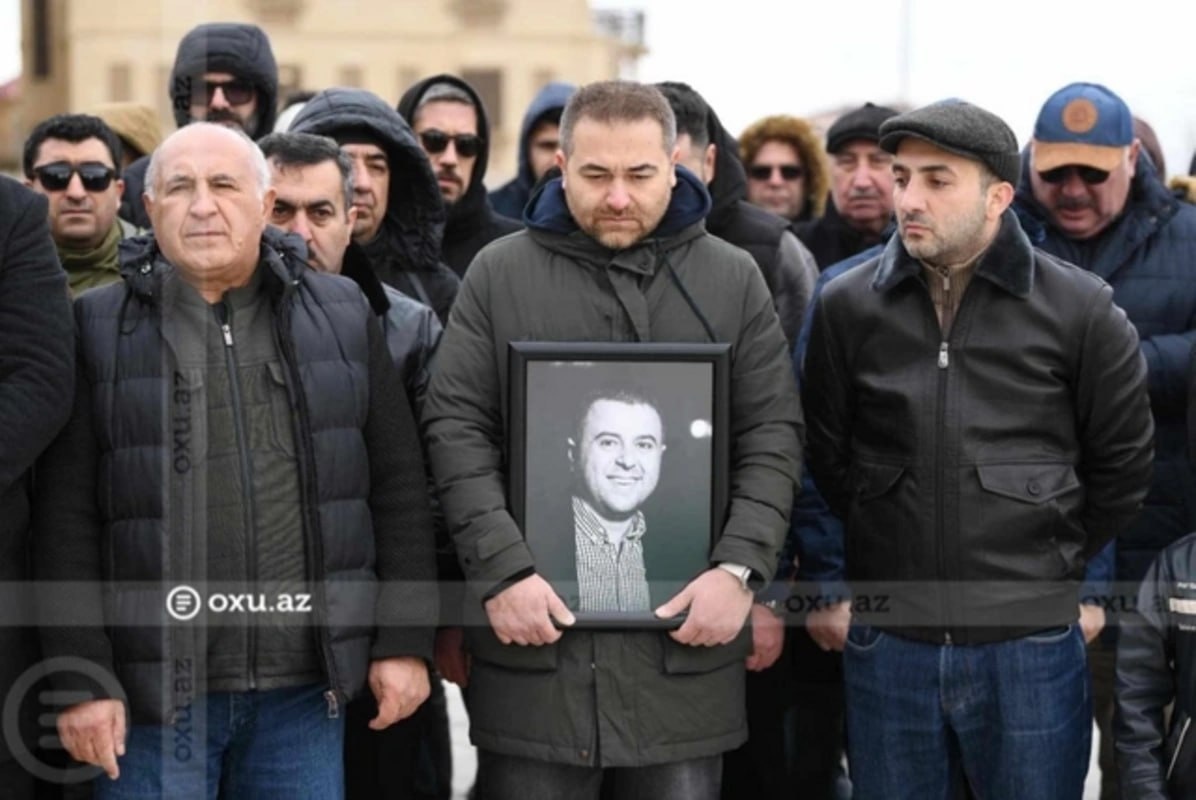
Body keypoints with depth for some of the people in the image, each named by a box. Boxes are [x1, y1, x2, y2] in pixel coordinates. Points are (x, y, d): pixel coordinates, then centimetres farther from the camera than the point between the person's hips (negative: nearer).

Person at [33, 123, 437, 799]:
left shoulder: (343, 316, 9)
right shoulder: (100, 330, 3)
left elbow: (398, 490, 9)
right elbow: (66, 520, 0)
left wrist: (405, 641, 3)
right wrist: (81, 677, -6)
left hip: (306, 685, 2)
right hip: (155, 687, -2)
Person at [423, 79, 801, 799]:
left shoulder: (734, 279, 8)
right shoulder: (499, 273, 6)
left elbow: (773, 436, 5)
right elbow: (459, 430, 1)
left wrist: (740, 568, -8)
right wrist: (503, 569, -11)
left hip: (686, 632, 1)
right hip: (535, 621, -1)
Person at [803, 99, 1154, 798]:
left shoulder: (1080, 308, -4)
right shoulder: (846, 306, 1)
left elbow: (1123, 465, 6)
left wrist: (1050, 565, 11)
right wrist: (894, 554, 11)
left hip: (1030, 642, -2)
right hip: (887, 639, 2)